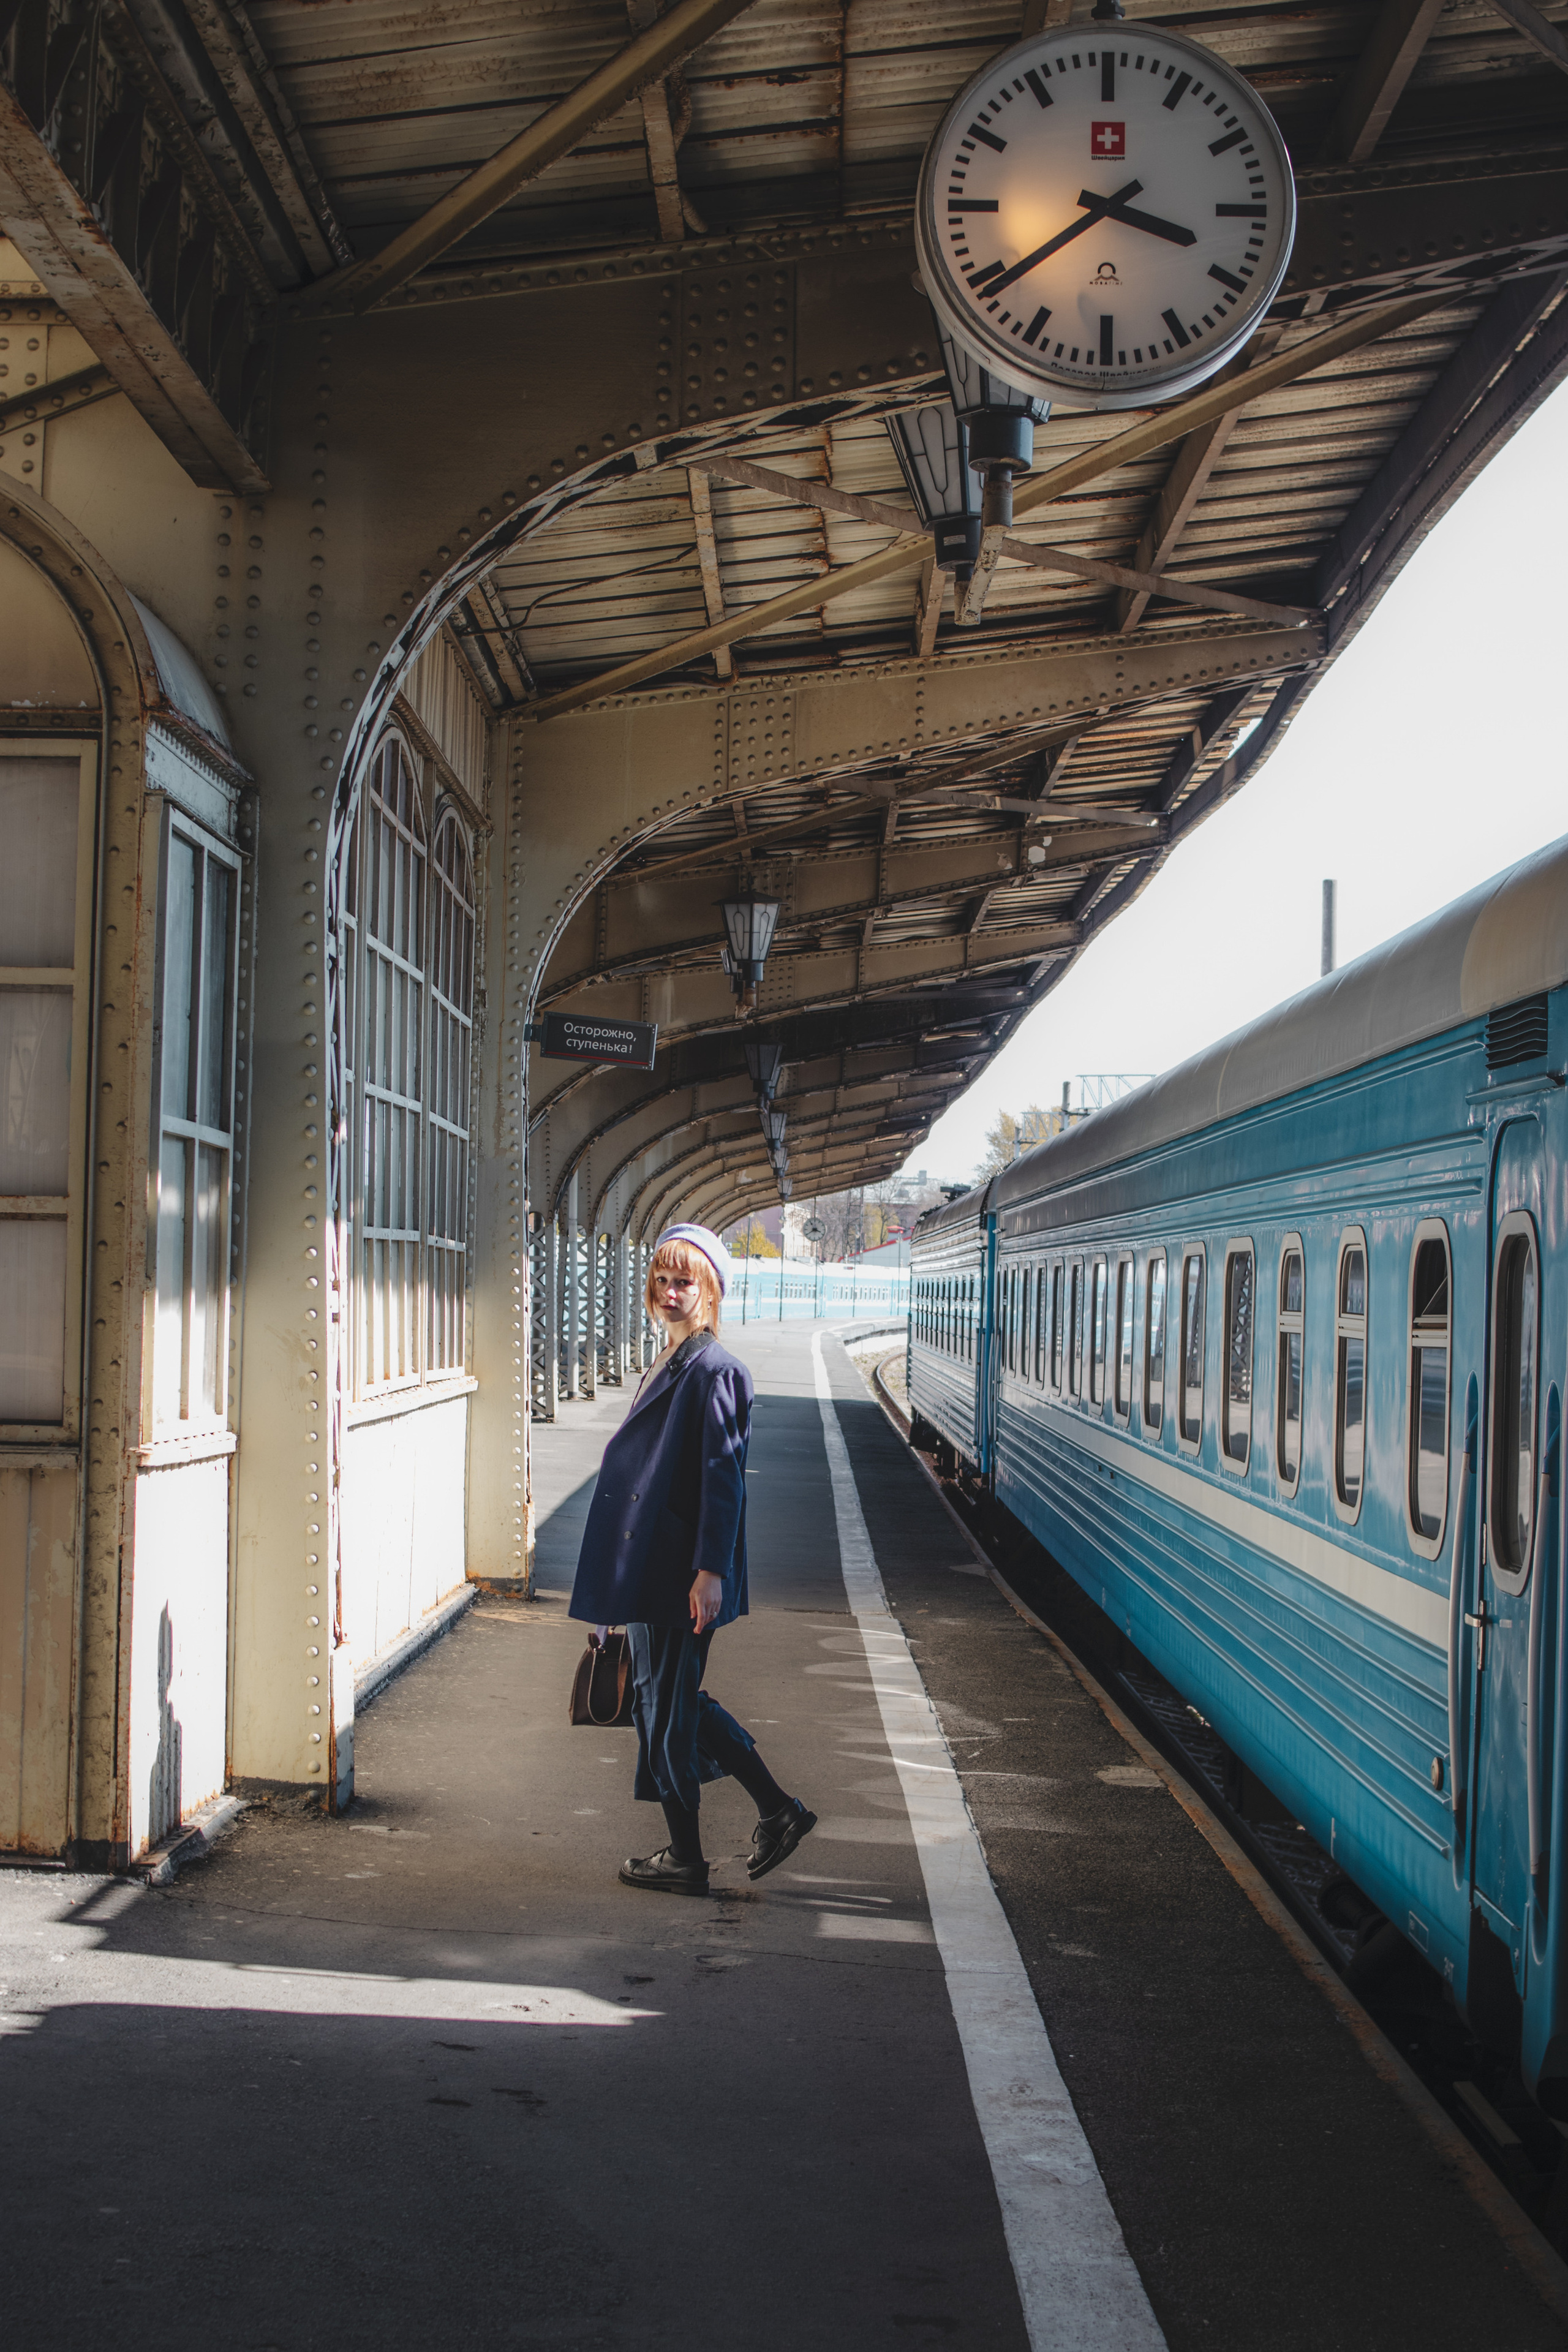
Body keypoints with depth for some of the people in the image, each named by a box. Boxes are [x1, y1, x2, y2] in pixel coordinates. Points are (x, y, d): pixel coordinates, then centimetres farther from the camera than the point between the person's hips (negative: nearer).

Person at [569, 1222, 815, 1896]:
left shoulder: (715, 1372, -15)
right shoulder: (666, 1366, 14)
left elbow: (723, 1479, -19)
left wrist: (710, 1571, -23)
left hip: (684, 1577, -10)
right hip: (651, 1572, 10)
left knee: (666, 1707, 0)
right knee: (670, 1700, 16)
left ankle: (684, 1859, 13)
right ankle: (776, 1810, 23)